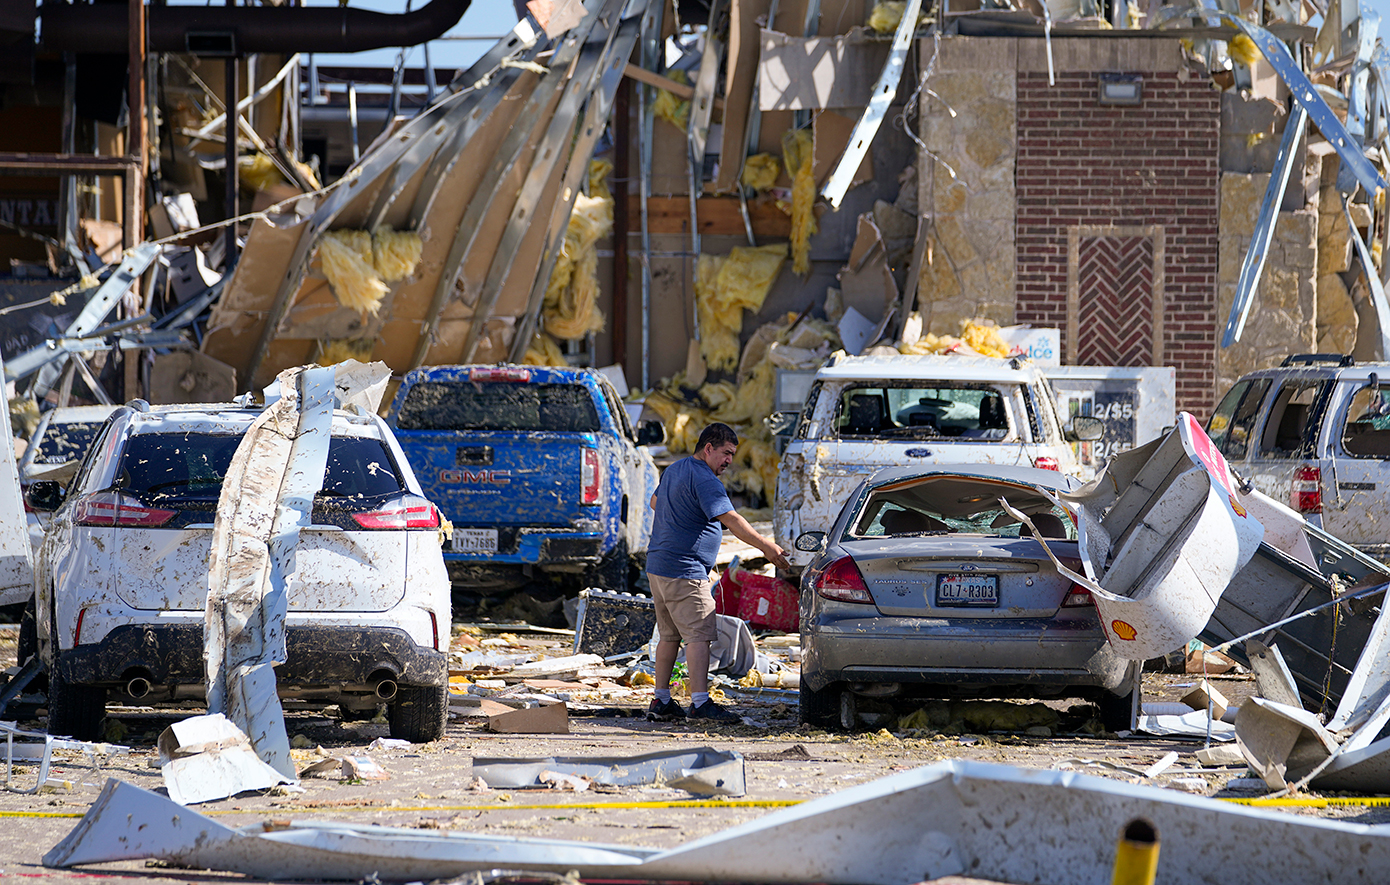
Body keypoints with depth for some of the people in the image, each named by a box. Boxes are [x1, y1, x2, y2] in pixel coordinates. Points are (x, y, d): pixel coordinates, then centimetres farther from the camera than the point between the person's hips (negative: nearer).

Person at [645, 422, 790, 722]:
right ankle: (700, 703, -18)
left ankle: (661, 702, 16)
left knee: (669, 635, 14)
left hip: (657, 567, 10)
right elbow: (731, 520, -22)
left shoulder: (674, 470, 16)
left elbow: (655, 502, 33)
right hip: (685, 571, -10)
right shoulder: (704, 480, -16)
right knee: (699, 635, -11)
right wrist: (767, 547, -22)